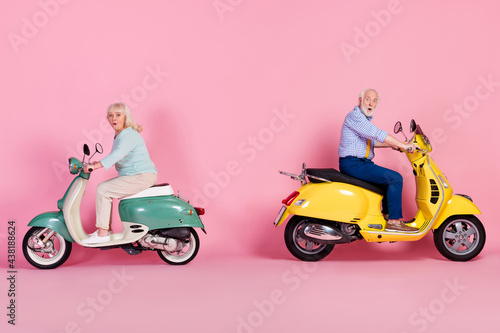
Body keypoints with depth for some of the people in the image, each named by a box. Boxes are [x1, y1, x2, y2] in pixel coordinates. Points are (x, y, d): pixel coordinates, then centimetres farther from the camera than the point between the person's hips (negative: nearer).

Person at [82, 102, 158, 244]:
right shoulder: (119, 134, 16)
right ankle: (106, 227, 16)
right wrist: (99, 163, 7)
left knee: (103, 189, -16)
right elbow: (116, 158, 24)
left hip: (142, 177, -11)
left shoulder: (129, 135, -17)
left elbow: (118, 154, -33)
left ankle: (103, 234, -12)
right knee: (103, 188, 13)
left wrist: (96, 165, -41)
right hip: (133, 176, 11)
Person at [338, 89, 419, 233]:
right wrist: (402, 145, -21)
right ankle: (394, 221, -14)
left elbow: (371, 141, 32)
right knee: (395, 178, -17)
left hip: (361, 163, 11)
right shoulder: (354, 115, -14)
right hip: (352, 164, -11)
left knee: (390, 178, 22)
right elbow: (377, 134, -23)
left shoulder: (365, 118, 19)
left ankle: (387, 214, 25)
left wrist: (391, 144, 23)